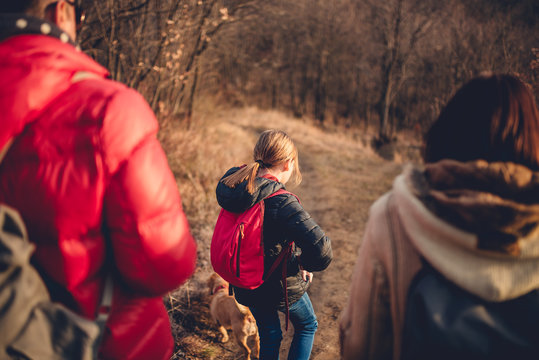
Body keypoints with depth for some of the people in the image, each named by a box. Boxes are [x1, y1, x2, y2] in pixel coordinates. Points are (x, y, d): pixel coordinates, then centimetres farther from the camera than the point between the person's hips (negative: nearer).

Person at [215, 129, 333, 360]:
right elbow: (322, 251, -37)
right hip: (280, 286, -6)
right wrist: (302, 263, -17)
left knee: (269, 336, 29)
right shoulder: (282, 204, -32)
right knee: (307, 325, 27)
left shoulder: (232, 188, -12)